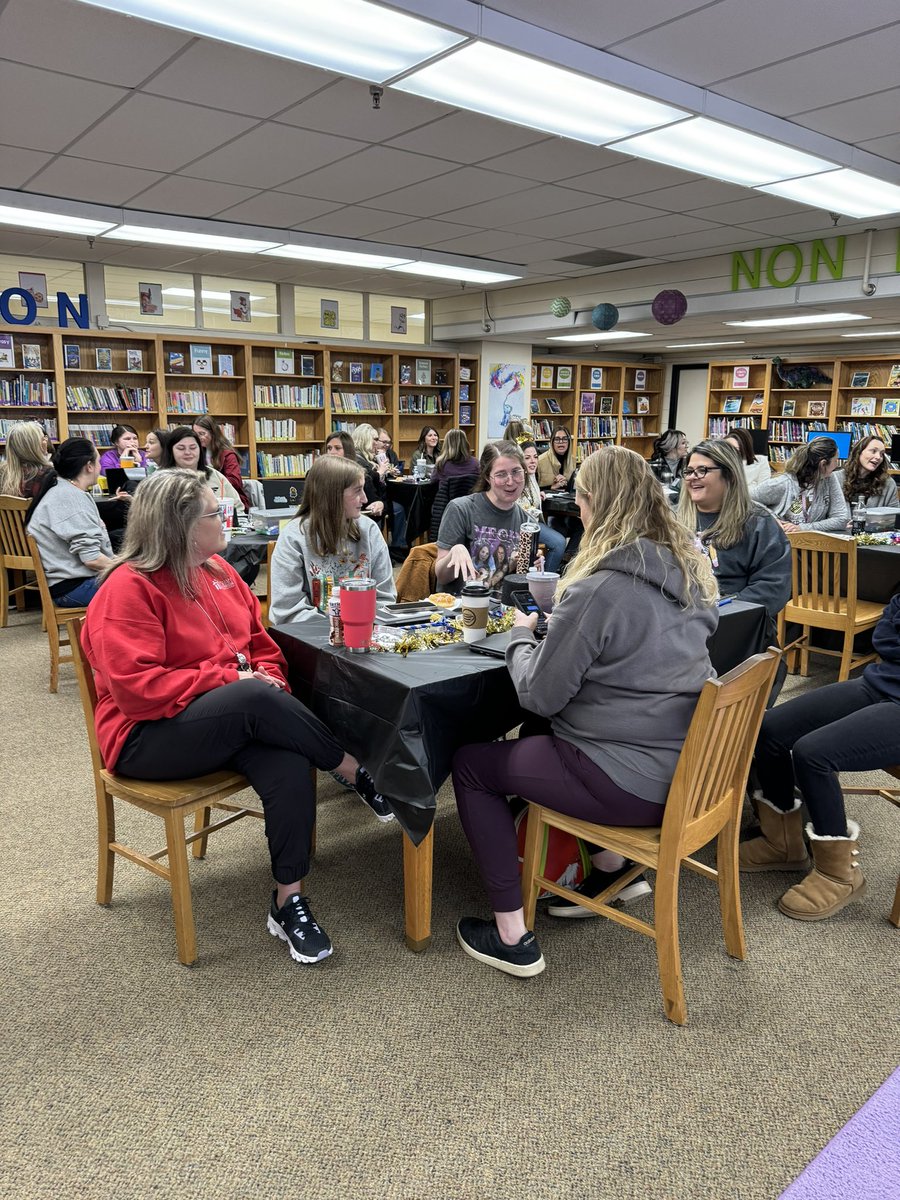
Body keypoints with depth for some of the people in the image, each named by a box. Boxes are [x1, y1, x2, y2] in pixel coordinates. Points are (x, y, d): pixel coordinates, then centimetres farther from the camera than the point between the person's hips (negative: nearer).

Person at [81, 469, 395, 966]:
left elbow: (260, 641, 15)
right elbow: (137, 689, -21)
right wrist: (232, 680, -23)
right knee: (253, 699, -35)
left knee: (289, 767, -27)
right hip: (150, 737, -6)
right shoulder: (127, 589, -13)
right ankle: (356, 771, -16)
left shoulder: (217, 570, 10)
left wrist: (268, 680, -7)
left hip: (230, 721, 6)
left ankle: (288, 902, -12)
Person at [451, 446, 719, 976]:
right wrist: (557, 628, 13)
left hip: (631, 783, -8)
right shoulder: (692, 572, 2)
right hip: (684, 770, 8)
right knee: (546, 738, 31)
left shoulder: (598, 590, -23)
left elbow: (540, 696, -16)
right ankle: (611, 863, 32)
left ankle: (512, 937, 12)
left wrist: (522, 636, 2)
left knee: (471, 763, 8)